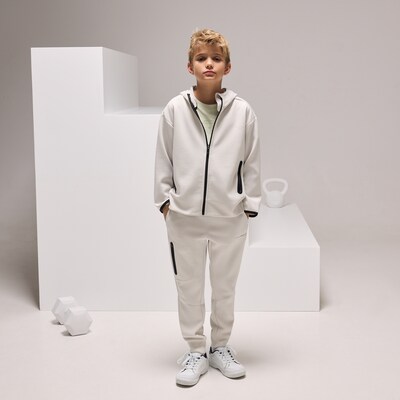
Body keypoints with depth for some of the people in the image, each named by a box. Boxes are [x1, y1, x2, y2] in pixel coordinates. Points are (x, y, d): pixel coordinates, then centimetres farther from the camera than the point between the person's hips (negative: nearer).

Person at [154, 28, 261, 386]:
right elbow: (163, 159, 2)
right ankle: (196, 352, 28)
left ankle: (220, 348, 34)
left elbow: (252, 162, 1)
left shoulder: (243, 111, -7)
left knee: (225, 287, 15)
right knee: (189, 287, 11)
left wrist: (249, 205, 2)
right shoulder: (174, 109, -6)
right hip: (184, 216, 0)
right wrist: (165, 199, 1)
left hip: (229, 217, 0)